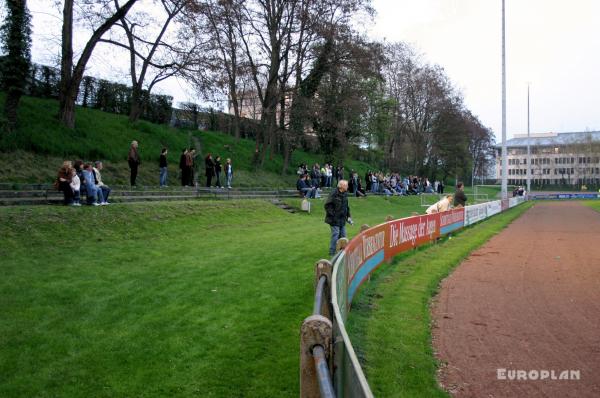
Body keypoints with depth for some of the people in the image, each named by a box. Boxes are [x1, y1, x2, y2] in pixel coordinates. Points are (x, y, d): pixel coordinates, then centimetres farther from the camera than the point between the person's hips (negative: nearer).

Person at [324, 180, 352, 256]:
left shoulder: (345, 194, 8)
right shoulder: (334, 194, -16)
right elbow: (327, 205, -16)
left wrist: (348, 216, 15)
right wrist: (332, 215, -19)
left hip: (342, 219, 8)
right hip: (334, 219, -8)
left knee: (343, 235, 12)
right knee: (335, 234, -9)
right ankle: (332, 253, 2)